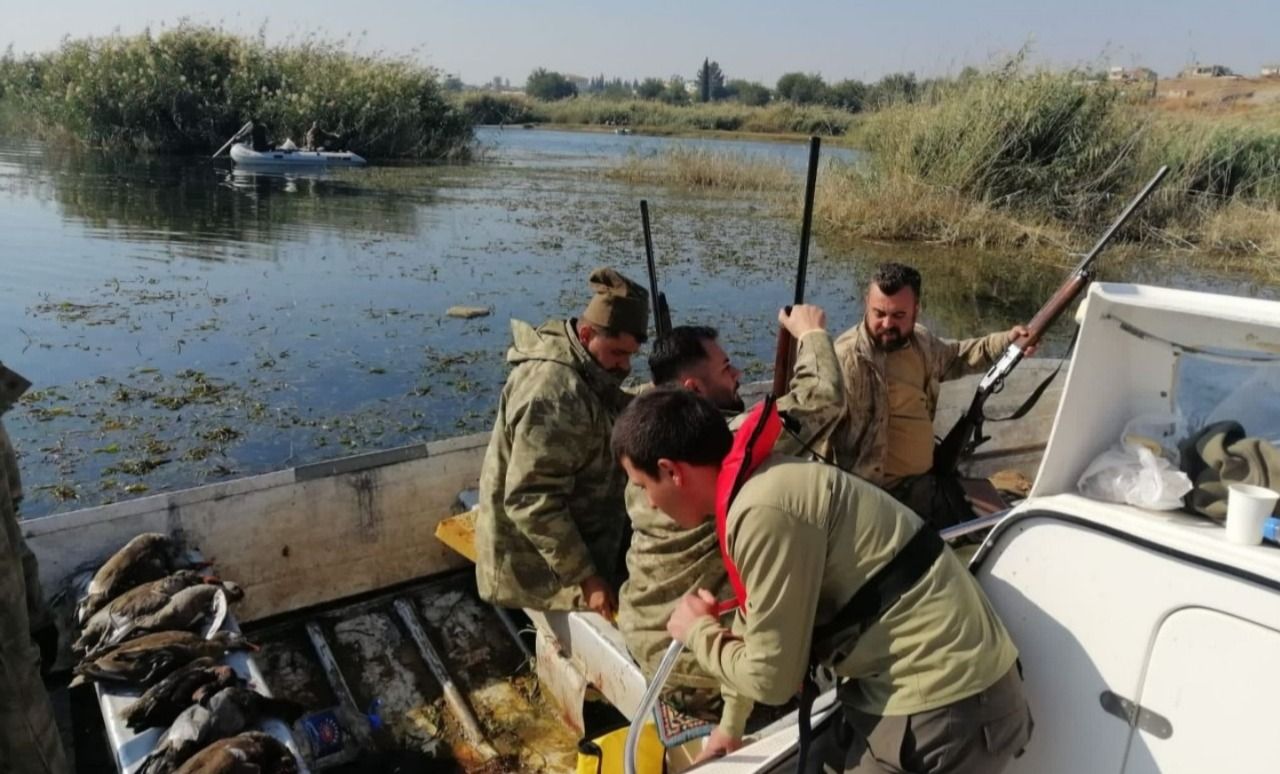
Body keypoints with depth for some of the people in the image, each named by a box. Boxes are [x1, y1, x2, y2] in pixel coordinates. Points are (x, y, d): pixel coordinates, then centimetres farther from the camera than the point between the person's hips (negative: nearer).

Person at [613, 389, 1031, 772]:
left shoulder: (765, 511, -25)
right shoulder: (764, 484, 6)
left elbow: (772, 675, -18)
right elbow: (754, 618, 19)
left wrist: (698, 631, 2)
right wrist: (729, 724, 31)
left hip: (945, 710, -8)